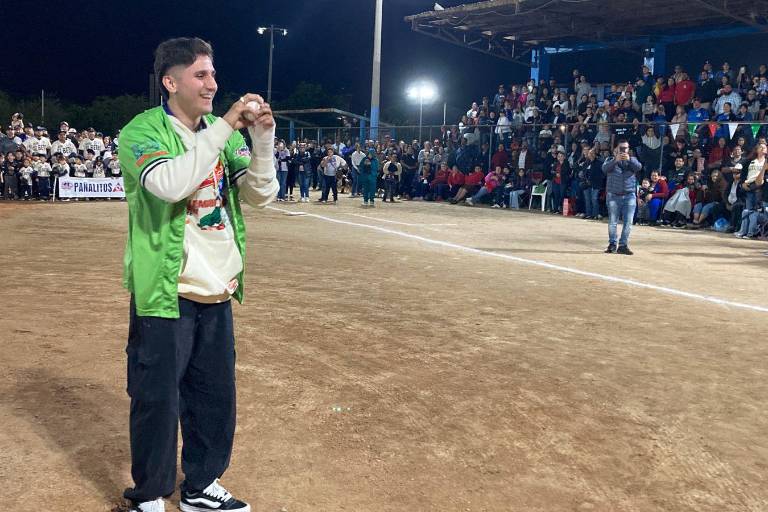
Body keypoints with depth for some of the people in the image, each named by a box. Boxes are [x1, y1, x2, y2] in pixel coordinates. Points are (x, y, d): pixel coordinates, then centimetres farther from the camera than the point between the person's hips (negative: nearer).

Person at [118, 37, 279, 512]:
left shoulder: (224, 132, 9)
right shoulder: (143, 130, -8)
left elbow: (262, 194, 1)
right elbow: (169, 184, -28)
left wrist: (263, 138, -14)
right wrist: (225, 127, -25)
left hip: (218, 293, 6)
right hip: (165, 294, -6)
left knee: (217, 397, 15)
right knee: (158, 400, 3)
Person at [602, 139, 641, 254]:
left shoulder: (632, 160, 11)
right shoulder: (610, 160, 7)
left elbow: (639, 167, -10)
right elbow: (605, 168, -14)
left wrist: (629, 159, -27)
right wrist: (615, 160, -30)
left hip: (629, 196, 1)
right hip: (613, 196, -1)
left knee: (628, 222, -5)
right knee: (612, 222, 2)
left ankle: (623, 245, 1)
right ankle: (612, 244, 12)